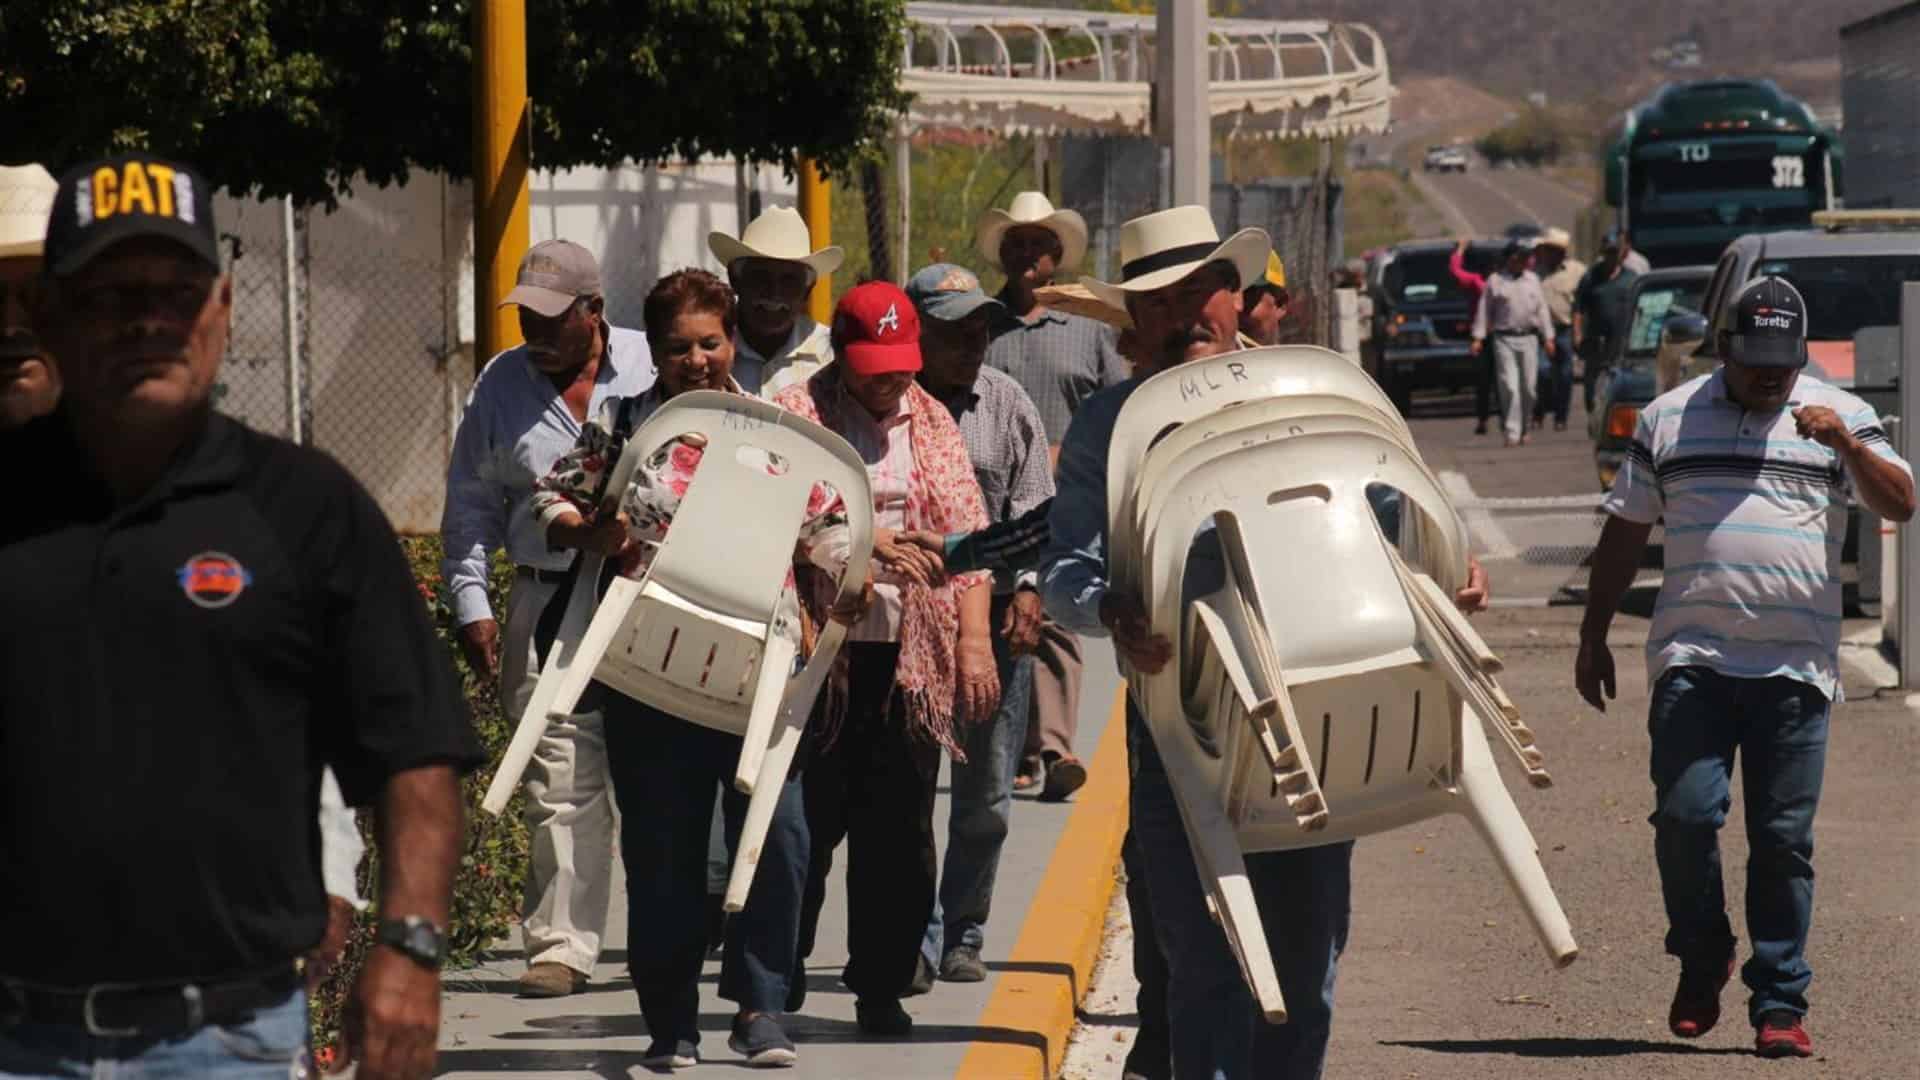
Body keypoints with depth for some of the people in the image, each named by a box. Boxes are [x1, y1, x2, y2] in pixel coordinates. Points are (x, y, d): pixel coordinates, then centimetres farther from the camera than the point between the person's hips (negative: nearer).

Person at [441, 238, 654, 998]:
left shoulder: (653, 367, 1)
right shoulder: (502, 384, 9)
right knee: (560, 779, -3)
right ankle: (561, 943, 1)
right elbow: (472, 502, 15)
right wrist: (472, 604, 7)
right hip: (549, 600, 1)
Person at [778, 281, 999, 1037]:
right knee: (808, 819, -1)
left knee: (899, 827, 2)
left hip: (913, 654, 3)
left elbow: (968, 535, 11)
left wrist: (975, 640, 1)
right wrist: (870, 542, -26)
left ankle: (883, 987, 9)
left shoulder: (933, 424, 14)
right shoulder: (796, 414, 1)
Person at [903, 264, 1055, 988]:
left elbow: (1034, 507, 6)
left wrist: (1028, 587, -7)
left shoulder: (1008, 406, 8)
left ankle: (962, 934, 18)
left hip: (995, 612, 2)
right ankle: (918, 935, -2)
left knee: (985, 798, 6)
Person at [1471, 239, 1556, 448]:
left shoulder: (1532, 280, 14)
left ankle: (1524, 429, 18)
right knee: (1509, 387, -10)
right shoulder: (1495, 282, 3)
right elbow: (1484, 311, 2)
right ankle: (1512, 433, -11)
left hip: (1528, 338, 3)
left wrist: (1548, 337, 10)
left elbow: (1542, 310, 15)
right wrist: (1478, 338, -6)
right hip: (1504, 339, -3)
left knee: (1528, 387, 5)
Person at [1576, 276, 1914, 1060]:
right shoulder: (1668, 420, 12)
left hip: (1796, 668, 0)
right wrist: (1593, 636, 13)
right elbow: (1624, 532, 16)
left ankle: (1779, 1006, 6)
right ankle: (1702, 961, 13)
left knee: (1784, 840, 0)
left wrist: (1846, 446, -20)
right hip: (1692, 662, 0)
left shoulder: (1837, 417, 9)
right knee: (1686, 813, -11)